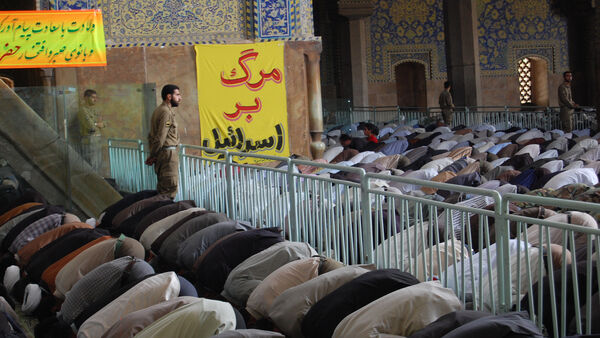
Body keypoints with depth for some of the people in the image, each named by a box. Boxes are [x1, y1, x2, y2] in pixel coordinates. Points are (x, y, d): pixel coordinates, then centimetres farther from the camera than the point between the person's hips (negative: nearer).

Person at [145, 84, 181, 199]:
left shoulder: (158, 110, 18)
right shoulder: (166, 112, -14)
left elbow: (151, 135, 19)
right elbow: (160, 137, -18)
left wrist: (152, 155, 14)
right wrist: (153, 155, -10)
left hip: (161, 154, 10)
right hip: (168, 152, -10)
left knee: (162, 187, 13)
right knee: (170, 186, -10)